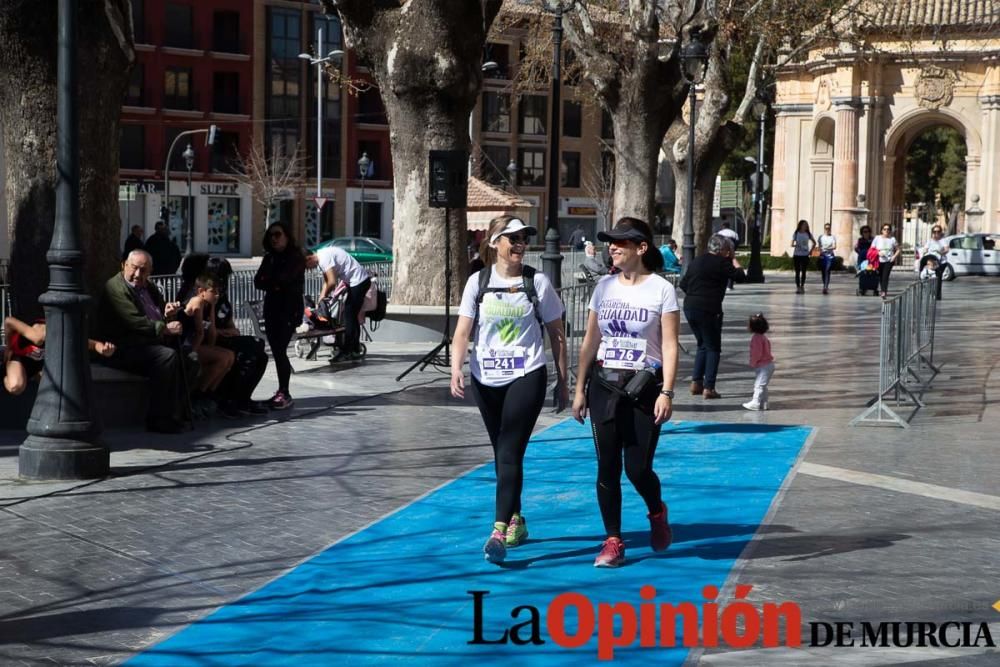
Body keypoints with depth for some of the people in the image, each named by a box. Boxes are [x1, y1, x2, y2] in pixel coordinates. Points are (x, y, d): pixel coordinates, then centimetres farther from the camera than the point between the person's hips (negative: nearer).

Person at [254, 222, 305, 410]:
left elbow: (284, 279, -17)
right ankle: (282, 392, 10)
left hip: (289, 309, -6)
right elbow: (258, 282, 4)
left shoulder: (296, 257, -4)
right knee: (277, 351, 4)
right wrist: (275, 284, -13)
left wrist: (269, 281, 0)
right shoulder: (269, 258, 14)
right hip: (272, 308, 6)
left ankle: (284, 393, -11)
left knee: (280, 350, -13)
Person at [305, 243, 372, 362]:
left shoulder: (325, 258, -19)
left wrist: (323, 296, -7)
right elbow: (326, 281, 16)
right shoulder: (321, 258, 13)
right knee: (352, 316, 15)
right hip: (360, 281, 10)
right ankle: (355, 350, 21)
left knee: (349, 315, -9)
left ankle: (346, 352, -7)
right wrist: (321, 299, 7)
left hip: (358, 281, -10)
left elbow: (332, 282, -22)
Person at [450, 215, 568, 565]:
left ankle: (499, 530, -17)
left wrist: (562, 381, 4)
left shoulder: (537, 282, -1)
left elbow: (557, 335, 5)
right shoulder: (478, 282, 2)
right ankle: (516, 519, 29)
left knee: (510, 452, -13)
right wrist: (457, 368, -18)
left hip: (526, 377, -3)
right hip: (486, 379, 3)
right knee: (501, 453, 13)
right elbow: (463, 330, -2)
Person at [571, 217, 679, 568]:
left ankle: (657, 513, 28)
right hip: (604, 384, 4)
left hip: (643, 385, -4)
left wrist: (667, 393, -16)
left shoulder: (662, 290, -5)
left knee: (637, 469, -4)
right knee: (607, 468, 2)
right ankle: (613, 542, 12)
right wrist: (579, 388, 9)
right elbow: (590, 341, 11)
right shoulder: (604, 286, 8)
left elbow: (669, 345, -8)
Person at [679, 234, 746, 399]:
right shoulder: (721, 262, -7)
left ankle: (696, 383, 16)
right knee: (713, 348, 3)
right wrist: (734, 260, 7)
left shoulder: (697, 260, 15)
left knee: (703, 345, 21)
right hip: (708, 310, -7)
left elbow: (683, 283, 16)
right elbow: (740, 277, -4)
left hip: (689, 307, 7)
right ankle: (708, 388, -3)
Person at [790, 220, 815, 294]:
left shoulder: (808, 234, 5)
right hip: (797, 255, -1)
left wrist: (811, 250, 6)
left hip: (805, 255, 1)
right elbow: (792, 244, -1)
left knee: (803, 271, 3)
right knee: (797, 272, 0)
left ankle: (802, 286, 11)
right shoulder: (796, 234, 1)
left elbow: (814, 243, 17)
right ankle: (798, 287, 2)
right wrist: (795, 245, -23)